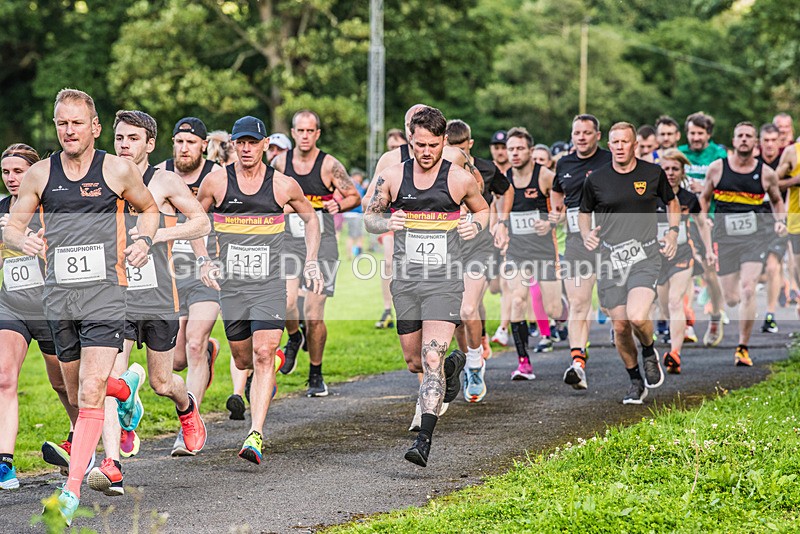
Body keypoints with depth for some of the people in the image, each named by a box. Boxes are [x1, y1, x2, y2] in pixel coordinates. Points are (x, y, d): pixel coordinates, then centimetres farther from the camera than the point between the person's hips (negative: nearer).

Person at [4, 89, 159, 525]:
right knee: (76, 391, 16)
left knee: (90, 393, -15)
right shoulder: (39, 174, 4)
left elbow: (149, 208, 17)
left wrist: (144, 240, -3)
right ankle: (127, 386, 51)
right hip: (57, 293, 4)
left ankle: (72, 489, -13)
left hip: (104, 292, -3)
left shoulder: (118, 170, 0)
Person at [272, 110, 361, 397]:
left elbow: (355, 197, 3)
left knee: (314, 315, -3)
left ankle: (316, 377, 15)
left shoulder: (329, 165, -4)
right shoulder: (280, 163, 3)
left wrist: (339, 205, -16)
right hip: (289, 243, 1)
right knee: (286, 302, -20)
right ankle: (294, 339, 15)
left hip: (322, 244, -1)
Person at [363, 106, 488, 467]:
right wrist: (385, 223, -9)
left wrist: (475, 225, -7)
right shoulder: (392, 177, 2)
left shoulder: (459, 179, -2)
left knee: (431, 359, -16)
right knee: (415, 363, 13)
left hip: (443, 281, -3)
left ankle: (424, 439, -17)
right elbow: (369, 215, 13)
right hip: (405, 281, 3)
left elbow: (483, 209, 16)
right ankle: (453, 364, 47)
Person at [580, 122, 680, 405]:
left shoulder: (653, 173, 3)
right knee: (620, 327, 1)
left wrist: (673, 232, 6)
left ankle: (649, 352, 11)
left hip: (644, 256, -2)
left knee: (637, 317, -23)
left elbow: (672, 202, 20)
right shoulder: (596, 179, 3)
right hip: (610, 259, 2)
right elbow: (584, 213, 17)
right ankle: (636, 382, 23)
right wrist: (586, 235, -3)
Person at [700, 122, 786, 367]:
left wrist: (780, 221, 0)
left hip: (755, 236, -1)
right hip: (725, 237, 1)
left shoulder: (766, 173, 1)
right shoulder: (717, 168, 1)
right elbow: (704, 199, 12)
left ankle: (743, 347, -6)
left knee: (748, 290, -17)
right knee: (731, 299, 0)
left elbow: (777, 200, 20)